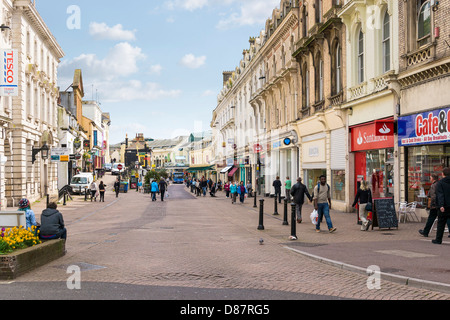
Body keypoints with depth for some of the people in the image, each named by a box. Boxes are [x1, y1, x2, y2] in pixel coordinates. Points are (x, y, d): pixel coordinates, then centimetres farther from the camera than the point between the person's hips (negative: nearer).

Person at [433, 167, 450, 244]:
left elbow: (440, 195, -16)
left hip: (443, 208, -3)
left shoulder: (440, 183, -6)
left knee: (441, 223, 5)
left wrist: (441, 205, -23)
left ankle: (438, 240, 11)